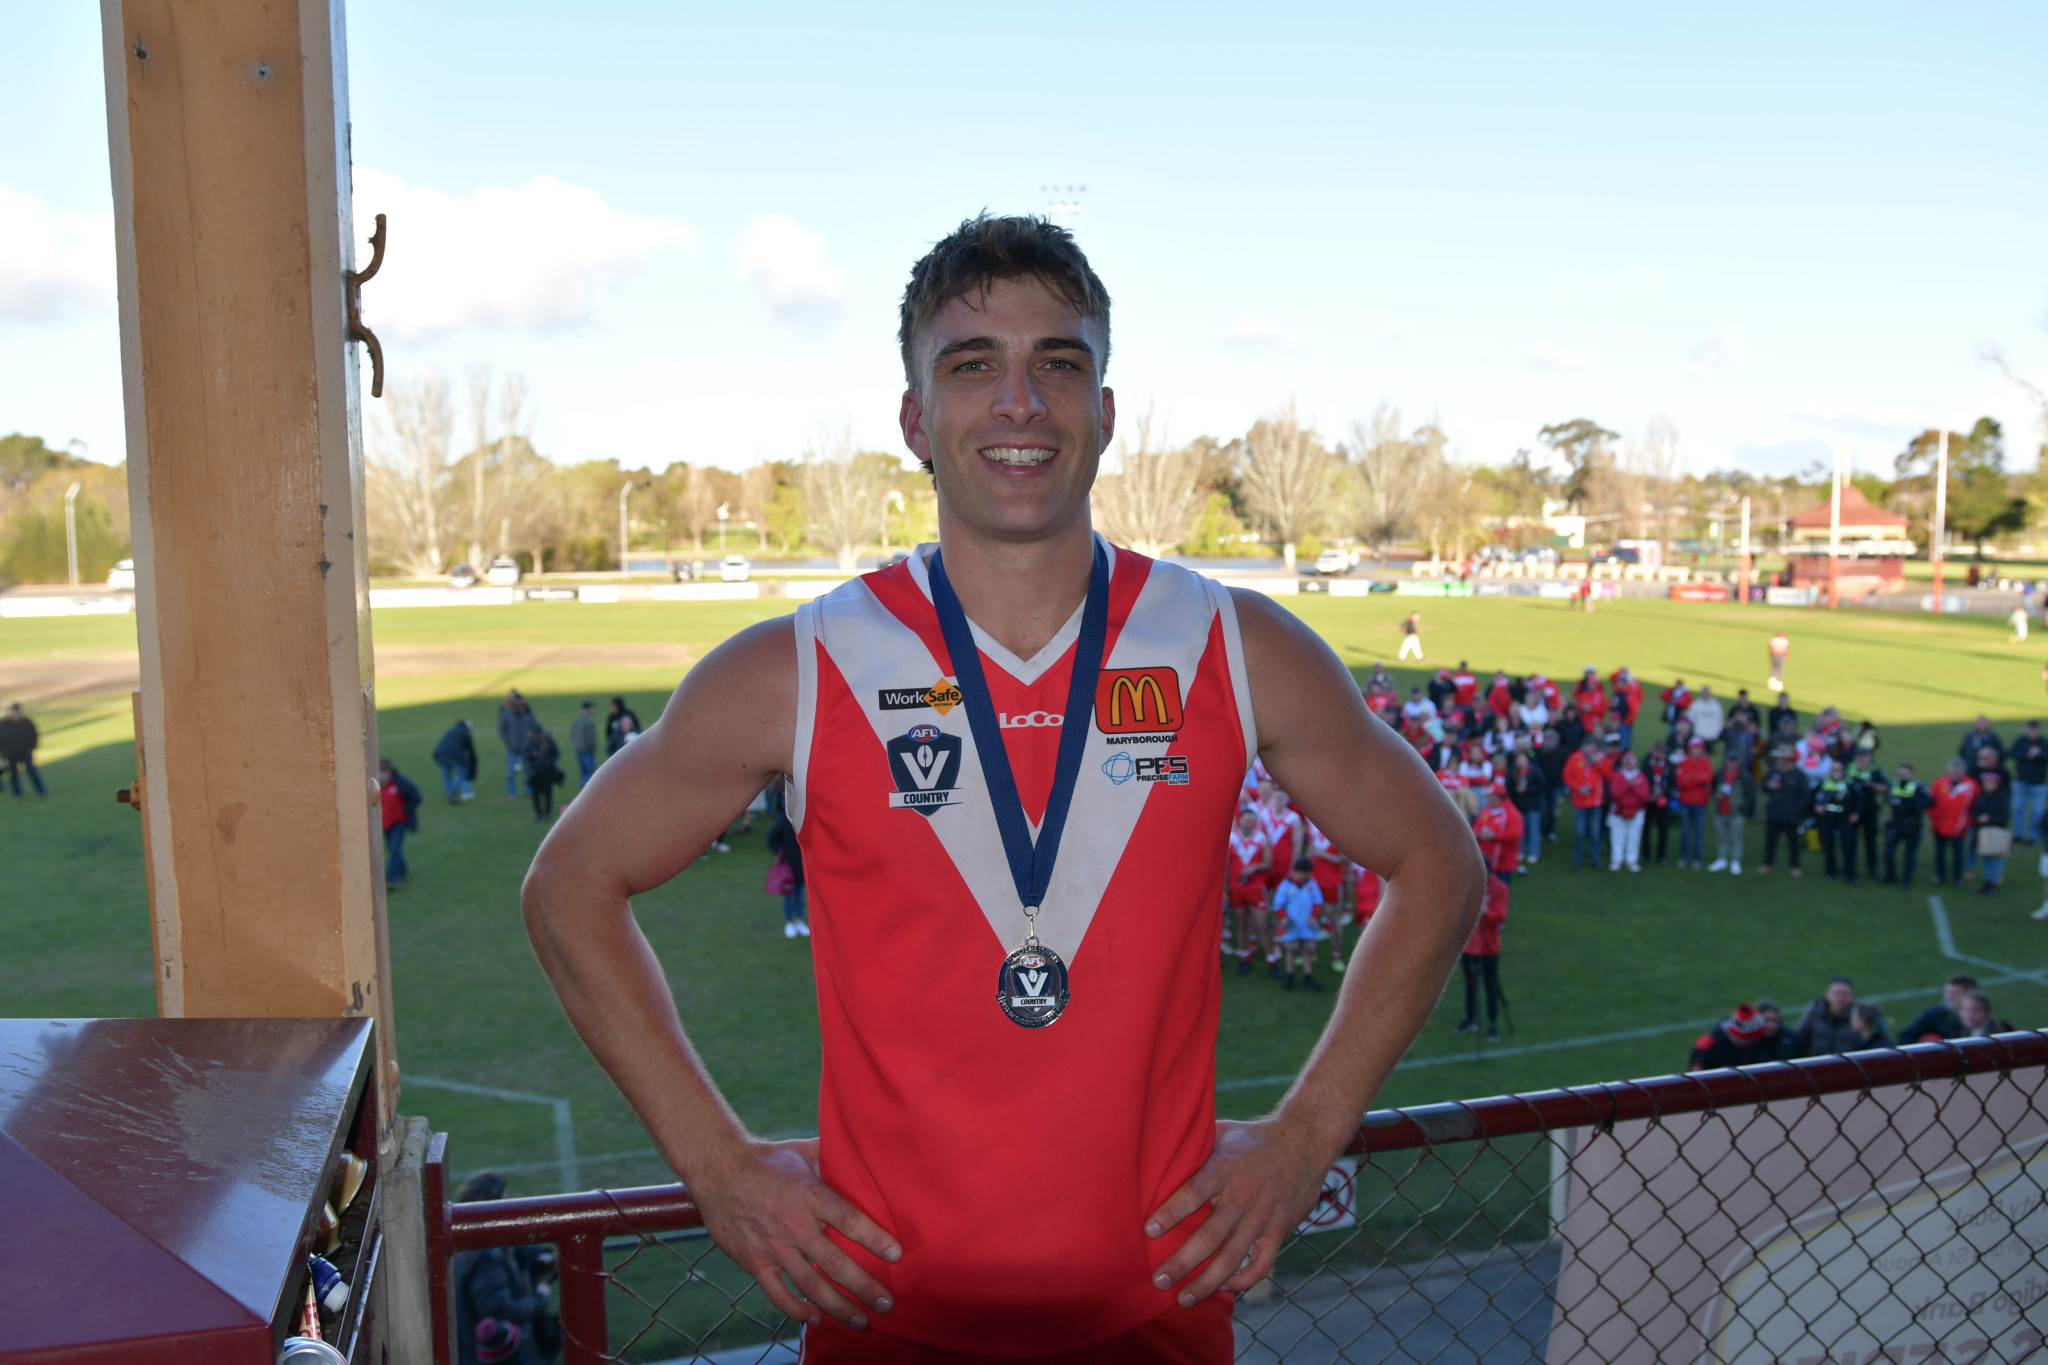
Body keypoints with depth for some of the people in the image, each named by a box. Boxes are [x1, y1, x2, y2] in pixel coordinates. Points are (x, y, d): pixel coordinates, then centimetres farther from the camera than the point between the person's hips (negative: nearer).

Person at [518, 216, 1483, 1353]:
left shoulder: (1240, 653, -7)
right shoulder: (792, 676, -11)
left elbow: (1436, 866, 5)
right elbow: (572, 885, 1)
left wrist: (1303, 1138, -1)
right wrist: (716, 1164, -4)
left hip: (1163, 1302, 1)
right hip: (885, 1308, -1)